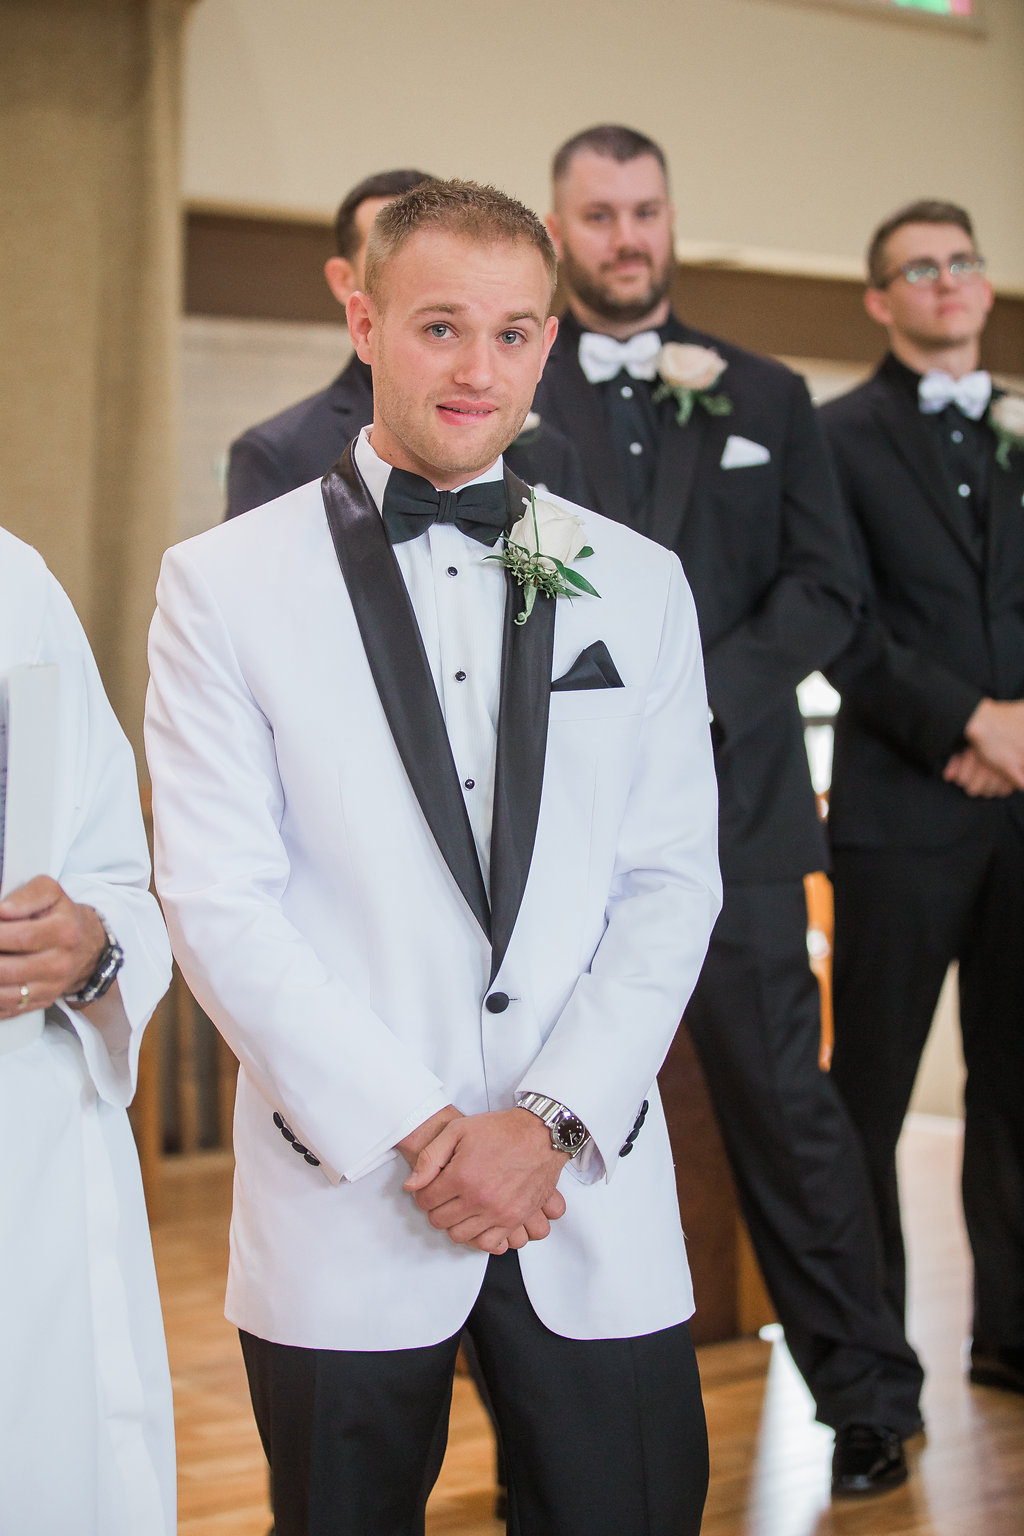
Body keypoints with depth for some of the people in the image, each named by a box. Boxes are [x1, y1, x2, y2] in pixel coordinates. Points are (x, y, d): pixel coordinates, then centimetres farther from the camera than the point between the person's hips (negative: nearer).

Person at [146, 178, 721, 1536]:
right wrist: (420, 1131, -11)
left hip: (598, 1210, 2)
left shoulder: (637, 586, 8)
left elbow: (671, 882, 4)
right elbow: (219, 904, -6)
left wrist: (554, 1120, -8)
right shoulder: (224, 583, -1)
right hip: (343, 1199, -2)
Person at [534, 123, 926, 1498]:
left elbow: (826, 590, 6)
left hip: (727, 802, 1)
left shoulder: (767, 398, 13)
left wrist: (702, 692, -9)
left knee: (784, 1100, 2)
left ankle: (869, 1401, 14)